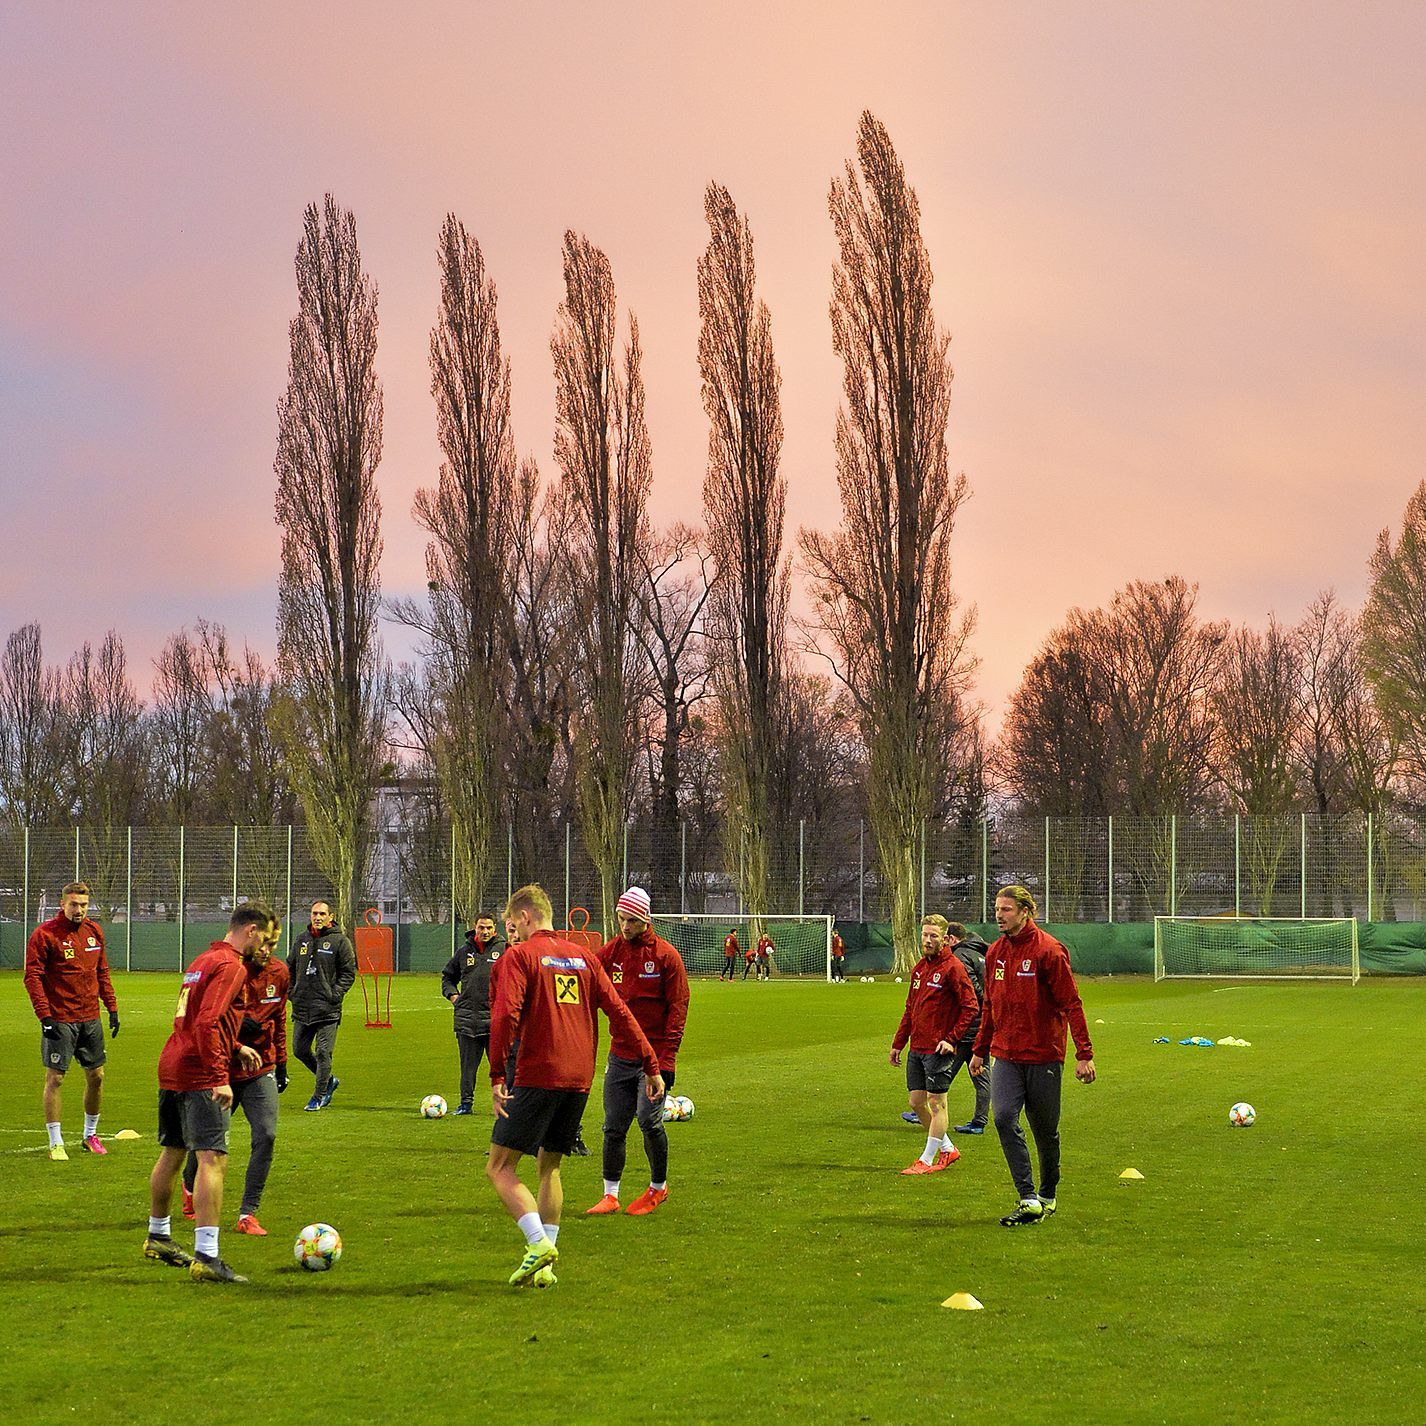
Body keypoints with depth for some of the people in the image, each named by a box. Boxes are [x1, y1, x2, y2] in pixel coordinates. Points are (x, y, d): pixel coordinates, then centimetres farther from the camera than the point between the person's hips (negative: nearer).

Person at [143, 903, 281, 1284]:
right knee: (213, 1160, -14)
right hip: (201, 1076, -10)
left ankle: (157, 1237, 37)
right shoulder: (231, 966, -11)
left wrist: (236, 1048, 20)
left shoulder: (203, 961, 19)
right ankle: (206, 1256, -22)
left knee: (172, 1153, 22)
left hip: (171, 1068, 10)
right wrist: (220, 1078, -23)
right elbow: (206, 1023, -22)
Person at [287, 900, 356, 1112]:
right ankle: (329, 1080, 30)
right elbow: (290, 968, 20)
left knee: (323, 1052, -4)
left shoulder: (340, 941, -4)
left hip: (327, 1008, -6)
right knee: (300, 1050, 11)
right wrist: (291, 991, 9)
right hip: (301, 1007, 6)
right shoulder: (302, 939, 10)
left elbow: (349, 973, -3)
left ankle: (319, 1096, 8)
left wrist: (335, 994, -11)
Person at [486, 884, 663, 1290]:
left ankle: (538, 1244, -17)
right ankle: (545, 1266, 13)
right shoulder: (583, 956, 15)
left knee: (500, 1167, 0)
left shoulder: (519, 956, -2)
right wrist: (652, 1066, 14)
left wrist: (497, 1077, -17)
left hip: (538, 1077, -6)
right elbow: (619, 1012, 13)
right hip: (580, 1079, 6)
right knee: (549, 1167, 18)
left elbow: (505, 1016, -16)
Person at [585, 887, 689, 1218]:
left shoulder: (666, 955, -5)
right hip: (620, 1054, 4)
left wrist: (666, 1060, -11)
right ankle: (610, 1195, 13)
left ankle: (658, 1187, 9)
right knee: (614, 1127, 4)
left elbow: (677, 1008, -6)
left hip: (654, 1056, -4)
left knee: (649, 1120, -11)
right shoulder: (610, 952, 5)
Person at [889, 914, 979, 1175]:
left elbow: (970, 1007, -12)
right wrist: (898, 1043, 18)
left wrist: (951, 1038, -17)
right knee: (916, 1100, 10)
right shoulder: (919, 967, 14)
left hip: (938, 1048, -8)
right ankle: (947, 1149, 24)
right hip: (916, 1048, 8)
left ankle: (927, 1160, 4)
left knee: (936, 1102, -2)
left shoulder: (952, 968, -10)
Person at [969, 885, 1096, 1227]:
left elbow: (1071, 1004, -12)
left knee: (1045, 1131, 7)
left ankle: (1047, 1196, 26)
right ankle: (1028, 1200, -13)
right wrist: (980, 1050, 19)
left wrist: (1084, 1054, -15)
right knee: (1004, 1120, -14)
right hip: (1005, 1056, 5)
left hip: (1043, 1057, -5)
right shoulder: (996, 953, 8)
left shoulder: (1048, 950, -11)